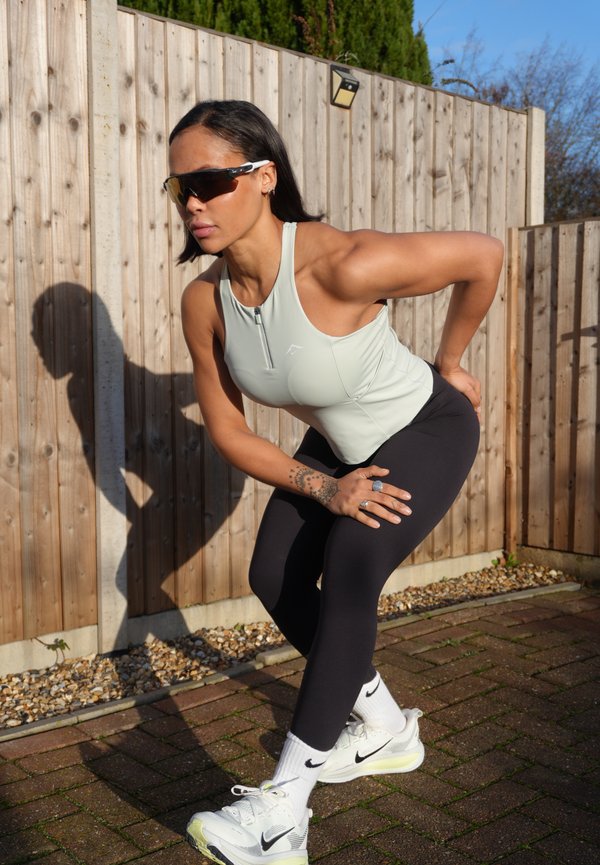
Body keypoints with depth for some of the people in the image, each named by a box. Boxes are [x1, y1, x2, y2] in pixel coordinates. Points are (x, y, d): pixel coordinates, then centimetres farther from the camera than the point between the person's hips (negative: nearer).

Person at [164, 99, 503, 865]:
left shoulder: (341, 264, -37)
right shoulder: (204, 303, -19)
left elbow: (483, 256, -22)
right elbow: (228, 431, -8)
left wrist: (448, 363, -7)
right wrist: (325, 488, -18)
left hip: (428, 429, -6)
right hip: (340, 444, 7)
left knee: (348, 575, -24)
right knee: (275, 579, 2)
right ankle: (385, 729, 25)